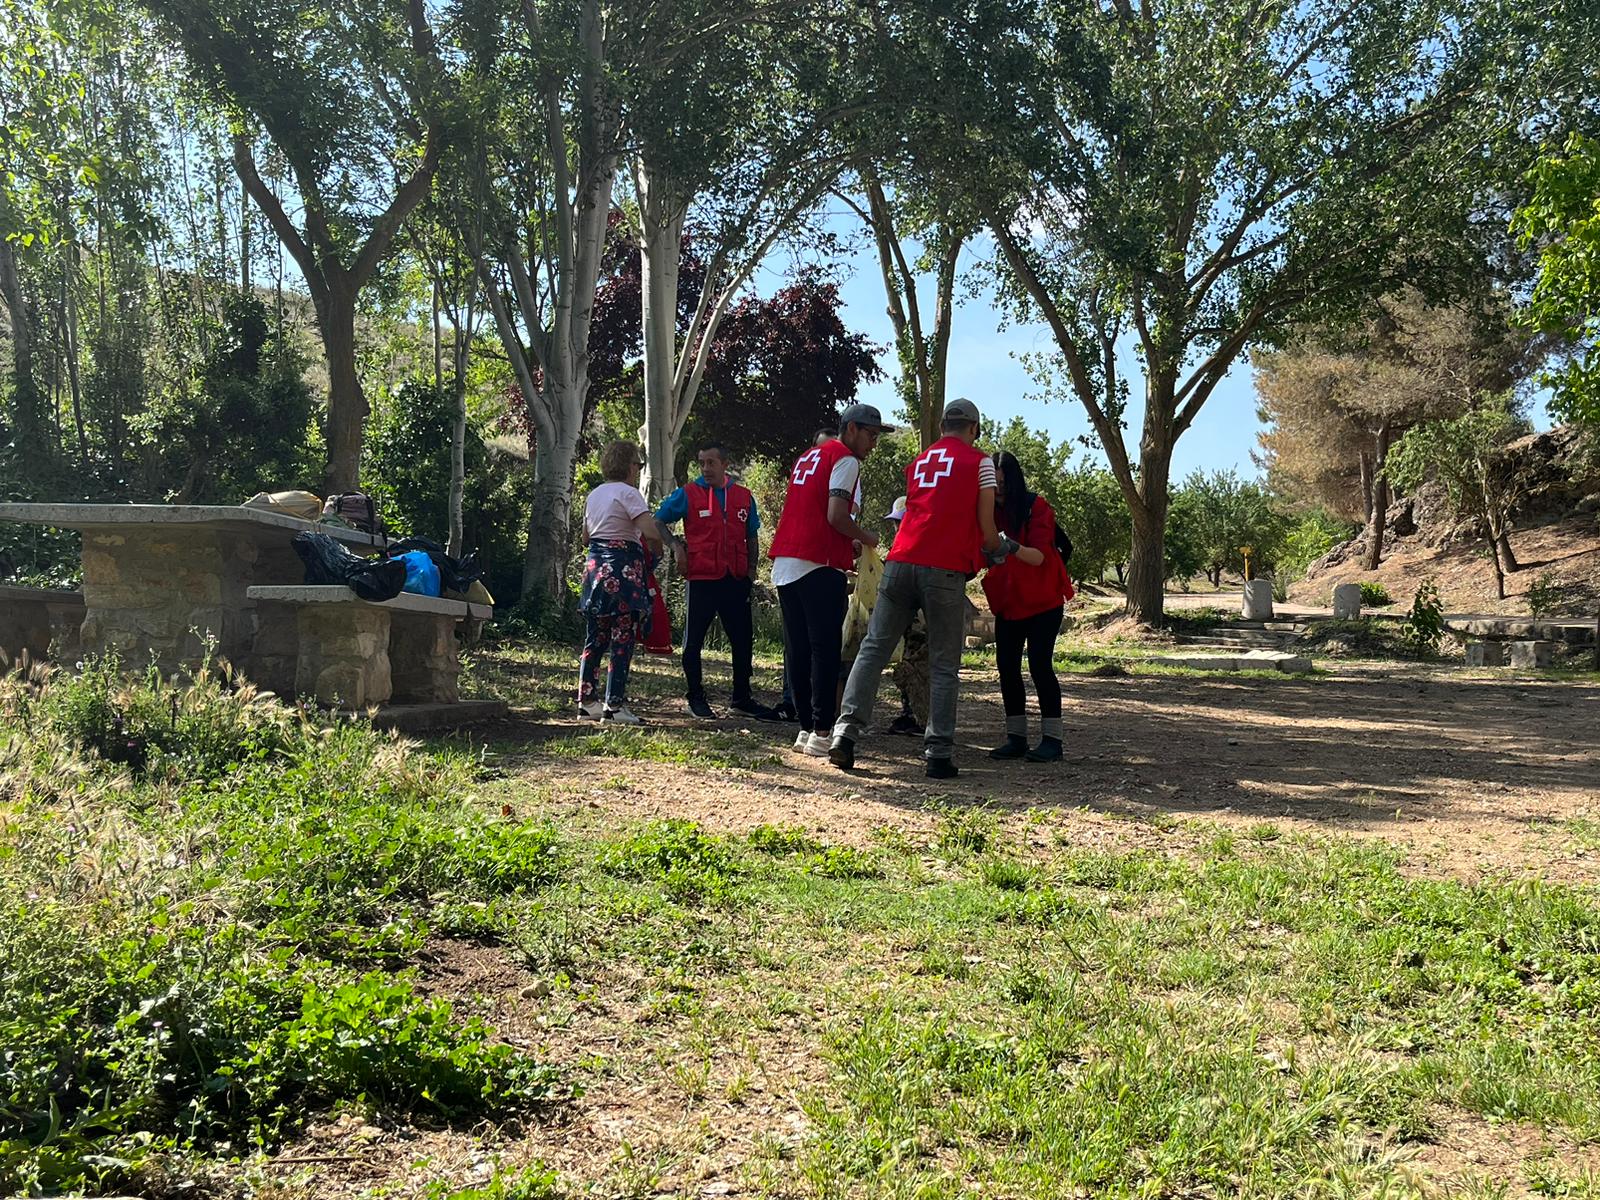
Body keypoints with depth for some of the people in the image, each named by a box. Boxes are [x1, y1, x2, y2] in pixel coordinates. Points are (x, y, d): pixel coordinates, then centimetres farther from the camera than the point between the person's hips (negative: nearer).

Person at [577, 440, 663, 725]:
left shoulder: (594, 495, 15)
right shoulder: (628, 493, -10)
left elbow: (586, 533, 27)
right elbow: (651, 533, -19)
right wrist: (657, 552, -1)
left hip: (595, 566, 8)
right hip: (623, 569, -8)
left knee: (595, 638, 11)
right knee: (623, 639, -4)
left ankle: (587, 702, 15)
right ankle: (614, 704, -5)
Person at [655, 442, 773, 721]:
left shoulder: (744, 496, 9)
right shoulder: (688, 494, -1)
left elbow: (751, 537, 18)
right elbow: (657, 522, 4)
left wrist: (751, 569, 8)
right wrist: (676, 546, -9)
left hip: (736, 581, 3)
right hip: (702, 580, -3)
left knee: (744, 640, 9)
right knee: (694, 641, 3)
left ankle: (741, 699, 22)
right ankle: (696, 698, 17)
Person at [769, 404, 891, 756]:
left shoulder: (807, 457, 23)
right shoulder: (845, 460, -4)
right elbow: (836, 516, -15)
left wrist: (849, 543, 18)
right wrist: (865, 539, 2)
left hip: (785, 564, 8)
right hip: (819, 566, -8)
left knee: (797, 650, 9)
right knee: (825, 650, -5)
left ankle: (805, 729, 12)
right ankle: (821, 732, -6)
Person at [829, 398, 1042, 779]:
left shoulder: (919, 461, 22)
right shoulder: (980, 461, 7)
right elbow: (986, 528, 4)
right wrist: (997, 551, 26)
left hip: (902, 562, 4)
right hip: (945, 570, -3)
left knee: (873, 649, 6)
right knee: (944, 666, 3)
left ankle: (846, 730, -7)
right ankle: (939, 754, -2)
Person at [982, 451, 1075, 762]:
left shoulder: (1037, 507, -13)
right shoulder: (989, 511, 2)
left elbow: (1040, 553, -24)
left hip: (1042, 602, -5)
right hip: (1007, 602, 6)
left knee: (1039, 664, -10)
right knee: (1007, 665, 3)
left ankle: (1052, 739, -3)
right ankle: (1016, 738, 11)